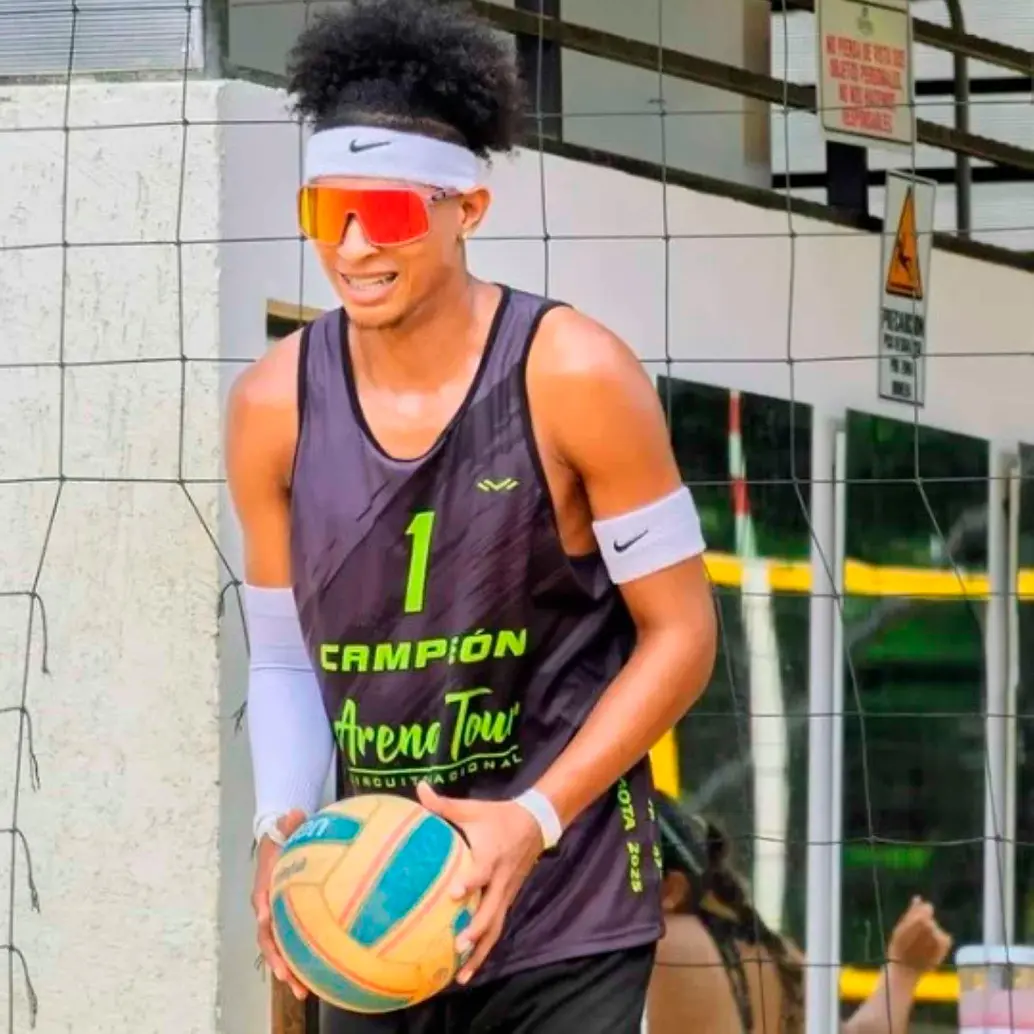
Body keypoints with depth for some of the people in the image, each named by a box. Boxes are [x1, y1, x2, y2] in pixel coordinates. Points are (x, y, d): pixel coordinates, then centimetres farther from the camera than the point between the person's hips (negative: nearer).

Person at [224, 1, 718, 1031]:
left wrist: (535, 820, -17)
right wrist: (280, 827, -8)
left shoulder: (573, 378, -11)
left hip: (564, 902, -4)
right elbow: (284, 657, 10)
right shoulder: (274, 406, 0)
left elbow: (680, 632, -7)